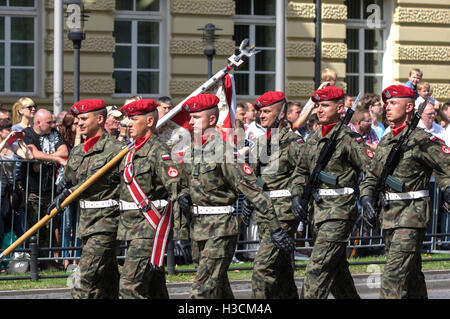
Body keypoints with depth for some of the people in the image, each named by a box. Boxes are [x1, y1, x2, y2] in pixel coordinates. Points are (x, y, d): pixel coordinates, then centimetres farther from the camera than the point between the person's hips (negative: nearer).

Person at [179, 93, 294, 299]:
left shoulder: (224, 148, -15)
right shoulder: (194, 148, 10)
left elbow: (252, 190, -18)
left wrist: (275, 228, -20)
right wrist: (187, 197, 2)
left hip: (221, 227, -8)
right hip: (199, 226, 8)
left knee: (203, 289, -13)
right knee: (218, 286, 16)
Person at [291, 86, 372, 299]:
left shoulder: (348, 138, -9)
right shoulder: (314, 138, 13)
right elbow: (302, 170, 23)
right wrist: (297, 194, 8)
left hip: (340, 209, -8)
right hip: (318, 209, 8)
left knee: (318, 265, -14)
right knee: (336, 267, 16)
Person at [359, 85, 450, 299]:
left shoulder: (421, 140, -8)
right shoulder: (385, 142, 14)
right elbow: (371, 176, 22)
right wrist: (367, 198, 6)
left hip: (412, 215, -8)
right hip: (389, 215, 8)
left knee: (395, 273, -15)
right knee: (411, 273, 15)